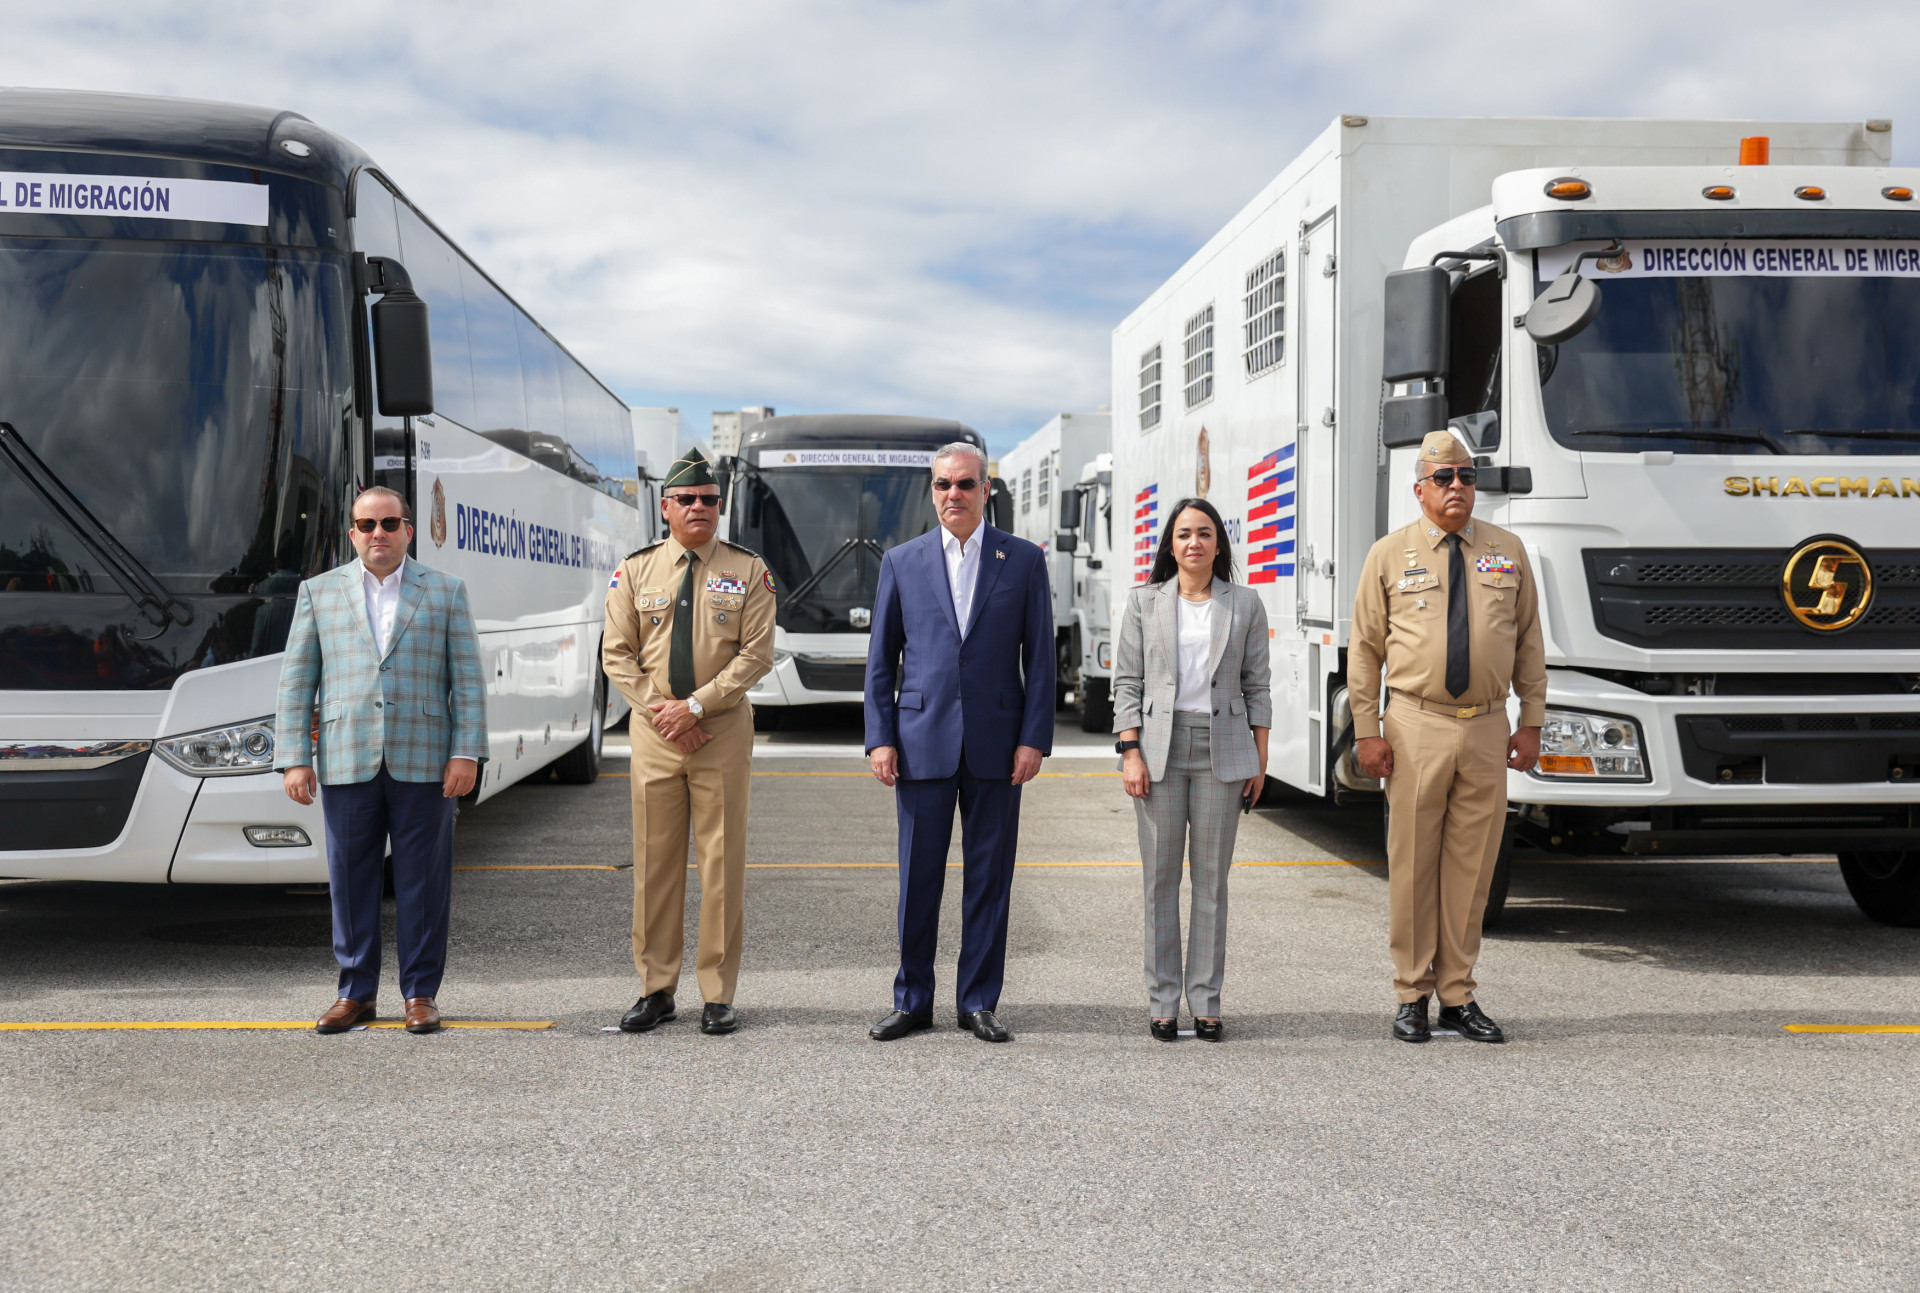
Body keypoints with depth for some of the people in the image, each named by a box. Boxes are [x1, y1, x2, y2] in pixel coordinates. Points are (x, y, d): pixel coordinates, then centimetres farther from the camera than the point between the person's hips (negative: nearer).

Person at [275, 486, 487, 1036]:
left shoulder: (445, 592, 9)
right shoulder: (318, 592, 12)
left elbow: (468, 679, 5)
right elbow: (295, 681, 8)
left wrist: (467, 752, -5)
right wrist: (294, 758, -1)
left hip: (422, 763, -1)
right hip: (345, 762, 1)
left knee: (423, 880, 3)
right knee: (351, 880, 6)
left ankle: (421, 992, 13)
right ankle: (356, 992, 18)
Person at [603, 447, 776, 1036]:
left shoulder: (747, 571, 4)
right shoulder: (635, 571, 8)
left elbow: (757, 653, -4)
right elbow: (616, 654, 5)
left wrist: (696, 705, -13)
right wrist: (659, 711, -8)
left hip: (724, 729, -1)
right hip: (654, 730, 1)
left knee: (722, 861, 1)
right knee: (654, 860, 4)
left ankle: (718, 994, 9)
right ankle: (656, 989, 14)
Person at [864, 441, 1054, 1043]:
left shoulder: (1024, 560, 5)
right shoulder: (901, 562, 7)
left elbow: (1039, 656, 3)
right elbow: (881, 659, 7)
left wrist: (1035, 738, -5)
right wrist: (879, 738, -2)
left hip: (996, 744, 0)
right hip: (922, 741, 0)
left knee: (989, 875, 5)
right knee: (917, 875, 5)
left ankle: (979, 1002, 16)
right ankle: (912, 1001, 17)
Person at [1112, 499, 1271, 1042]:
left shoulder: (1245, 604, 8)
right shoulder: (1144, 601, 6)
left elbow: (1257, 686, 8)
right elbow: (1126, 682, 4)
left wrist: (1260, 759, 4)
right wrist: (1130, 753, -6)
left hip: (1221, 752, 1)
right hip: (1160, 751, 0)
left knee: (1212, 879, 4)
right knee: (1160, 878, 2)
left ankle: (1206, 1002, 11)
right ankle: (1162, 1003, 10)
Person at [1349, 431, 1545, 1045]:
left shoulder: (1507, 551, 11)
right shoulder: (1390, 554, 4)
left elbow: (1529, 642, 13)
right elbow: (1364, 648, 4)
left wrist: (1531, 723, 7)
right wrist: (1367, 731, -2)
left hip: (1487, 729, 2)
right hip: (1417, 725, -2)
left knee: (1472, 865, 6)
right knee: (1413, 864, 1)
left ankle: (1458, 995, 17)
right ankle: (1413, 995, 13)